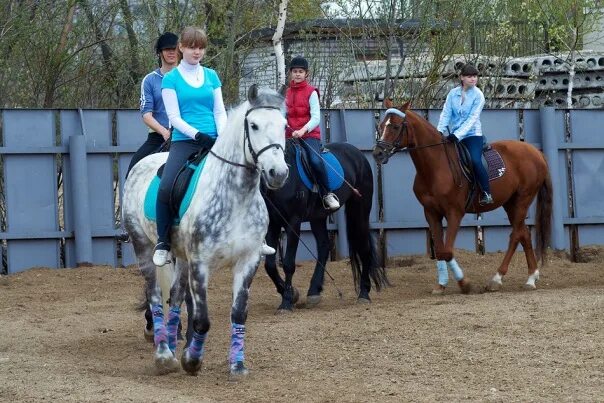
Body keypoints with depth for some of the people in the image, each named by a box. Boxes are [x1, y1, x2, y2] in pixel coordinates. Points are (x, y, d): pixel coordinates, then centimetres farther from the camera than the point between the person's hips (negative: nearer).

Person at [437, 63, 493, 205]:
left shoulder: (478, 95, -7)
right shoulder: (453, 93, 4)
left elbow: (472, 118, -13)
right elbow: (446, 114, 1)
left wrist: (458, 134, -24)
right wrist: (439, 131, -16)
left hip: (472, 134, -5)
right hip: (454, 135, 5)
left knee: (476, 161, -25)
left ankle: (487, 193, -18)